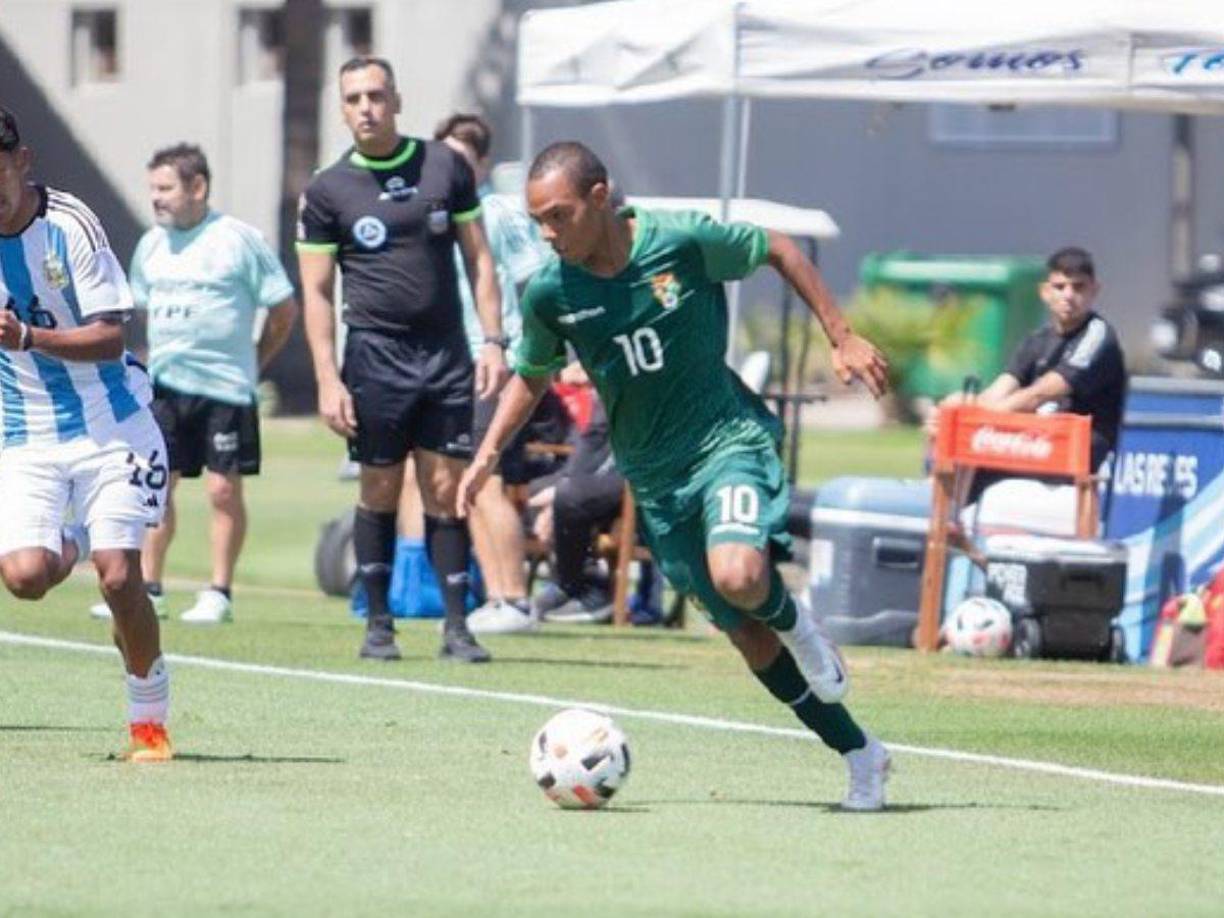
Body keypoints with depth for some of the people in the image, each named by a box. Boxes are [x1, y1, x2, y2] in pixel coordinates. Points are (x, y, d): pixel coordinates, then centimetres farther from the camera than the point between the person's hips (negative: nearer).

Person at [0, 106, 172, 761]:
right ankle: (69, 550, 21)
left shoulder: (70, 226, -14)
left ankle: (150, 720, 8)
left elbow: (109, 338, -17)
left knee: (118, 576, -11)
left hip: (109, 426, -3)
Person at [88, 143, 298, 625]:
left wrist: (253, 364, 3)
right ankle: (147, 588, 10)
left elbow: (284, 309, -2)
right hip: (164, 386, 5)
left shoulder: (238, 239, -8)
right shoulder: (151, 245, 9)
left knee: (223, 489, -2)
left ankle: (219, 593, 6)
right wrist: (155, 360, 13)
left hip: (224, 388, -5)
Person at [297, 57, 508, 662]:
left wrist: (493, 341, 1)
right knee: (380, 493, 2)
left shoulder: (445, 166, 7)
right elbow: (316, 291, 1)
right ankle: (378, 624, 11)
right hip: (375, 356, -1)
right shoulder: (327, 191, 2)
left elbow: (478, 259, 10)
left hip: (446, 355, 1)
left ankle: (456, 627, 1)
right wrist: (327, 380, -7)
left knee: (445, 494, -1)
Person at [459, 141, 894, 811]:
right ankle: (861, 756, 18)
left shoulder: (683, 241, -16)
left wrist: (842, 338, 1)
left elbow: (779, 251, 1)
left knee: (739, 576, -32)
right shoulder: (549, 292, -6)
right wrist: (488, 453, 3)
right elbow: (532, 375, 13)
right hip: (654, 474, 4)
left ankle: (793, 621, 5)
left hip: (729, 439, -4)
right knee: (746, 635, 3)